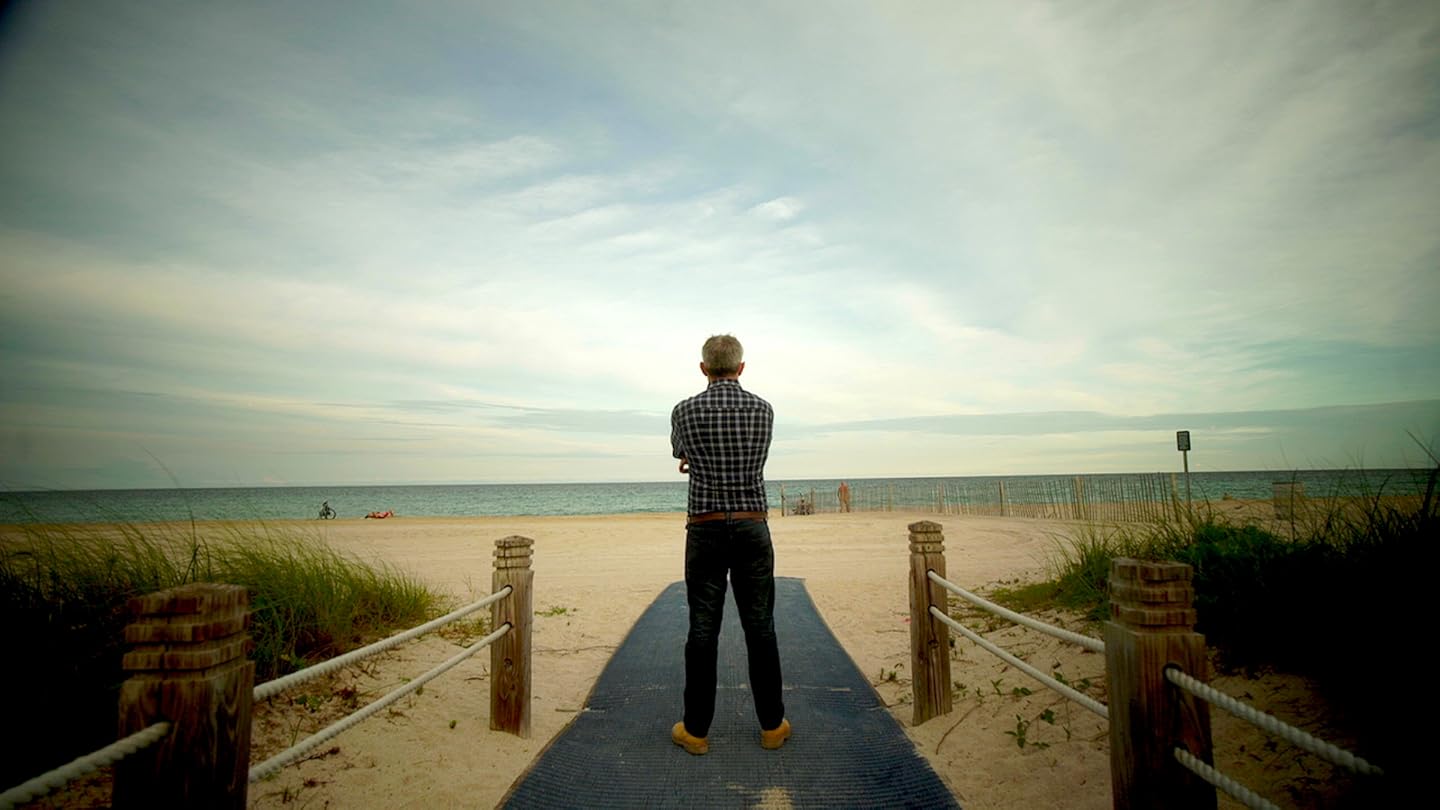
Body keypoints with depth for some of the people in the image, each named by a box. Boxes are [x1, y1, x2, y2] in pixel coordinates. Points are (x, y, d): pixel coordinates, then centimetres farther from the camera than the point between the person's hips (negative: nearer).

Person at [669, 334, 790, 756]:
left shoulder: (685, 411, -4)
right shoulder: (763, 410, 1)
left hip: (705, 529, -1)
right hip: (752, 527, 1)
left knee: (703, 630, 6)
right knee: (760, 628, 9)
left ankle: (696, 729, 16)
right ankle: (772, 725, 21)